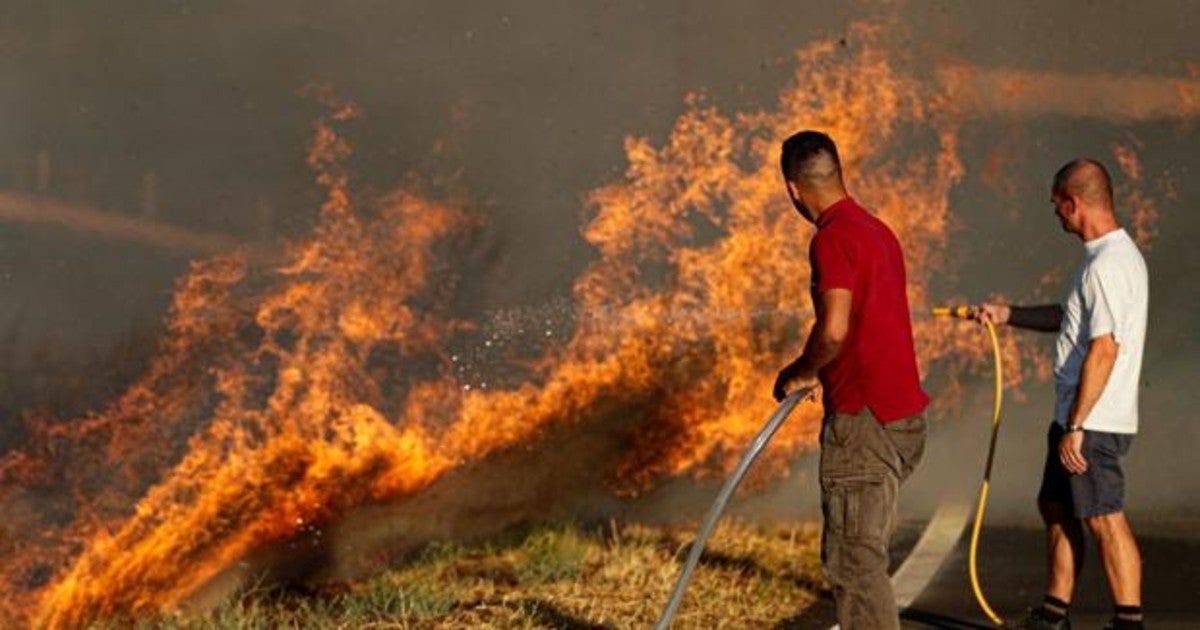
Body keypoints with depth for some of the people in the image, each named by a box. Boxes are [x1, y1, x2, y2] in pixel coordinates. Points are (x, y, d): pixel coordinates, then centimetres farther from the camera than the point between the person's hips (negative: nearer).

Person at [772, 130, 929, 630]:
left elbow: (834, 328, -23)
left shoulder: (833, 237, -13)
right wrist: (813, 371, 22)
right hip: (901, 415, 9)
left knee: (853, 560, -5)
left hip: (863, 420, -9)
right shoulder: (878, 231, 16)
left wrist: (799, 373, -6)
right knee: (863, 553, 19)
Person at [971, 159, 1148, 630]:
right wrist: (1006, 315, 32)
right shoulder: (1114, 255, 14)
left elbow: (1104, 349, -25)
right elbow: (1072, 319, 29)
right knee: (1055, 507, 18)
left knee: (1105, 519, -6)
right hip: (1077, 418, 11)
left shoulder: (1108, 265, -20)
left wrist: (1076, 426, -23)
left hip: (1093, 423, -11)